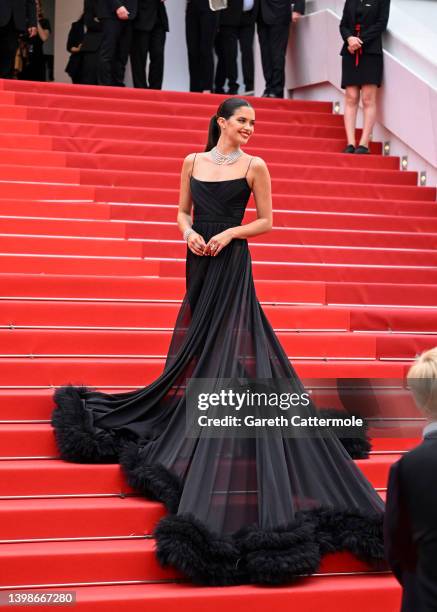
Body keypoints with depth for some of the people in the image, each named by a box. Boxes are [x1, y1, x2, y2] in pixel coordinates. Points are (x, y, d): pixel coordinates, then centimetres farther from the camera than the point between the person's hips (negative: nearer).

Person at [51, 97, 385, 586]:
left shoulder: (254, 166, -1)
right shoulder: (194, 161, 10)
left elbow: (266, 221, 1)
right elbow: (183, 212, 15)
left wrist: (230, 233, -14)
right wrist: (188, 232, -6)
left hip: (231, 268, -5)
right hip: (199, 264, 5)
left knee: (224, 352, -7)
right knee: (197, 348, 13)